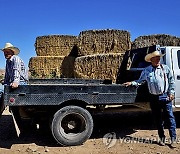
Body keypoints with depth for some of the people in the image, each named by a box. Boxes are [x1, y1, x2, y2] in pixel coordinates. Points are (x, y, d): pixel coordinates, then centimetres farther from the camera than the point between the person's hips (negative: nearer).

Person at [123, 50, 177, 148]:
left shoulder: (165, 68, 3)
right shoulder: (146, 71, 6)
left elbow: (171, 81, 5)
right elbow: (140, 81, 10)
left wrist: (171, 92, -2)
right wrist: (132, 83, -3)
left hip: (165, 96, -1)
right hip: (154, 98, 2)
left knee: (170, 117, -2)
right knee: (158, 119, 9)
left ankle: (173, 139, 6)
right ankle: (162, 138, 22)